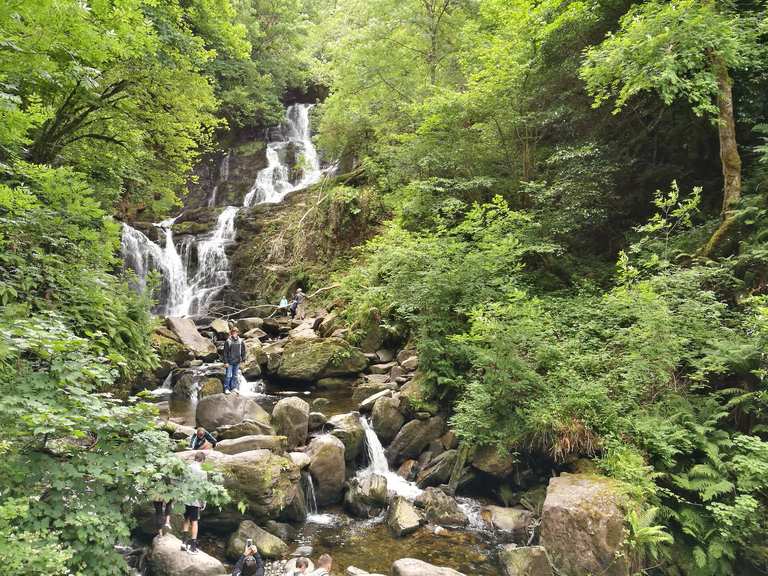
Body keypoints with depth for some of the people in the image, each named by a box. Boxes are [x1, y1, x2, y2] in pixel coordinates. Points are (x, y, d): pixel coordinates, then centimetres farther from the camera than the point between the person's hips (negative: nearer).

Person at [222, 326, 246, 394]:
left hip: (237, 361, 3)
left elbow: (243, 351, 6)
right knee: (228, 375, -1)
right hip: (230, 362, -3)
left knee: (235, 375, 14)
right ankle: (226, 388, 9)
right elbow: (225, 352, -9)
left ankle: (234, 387, 25)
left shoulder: (241, 341, -3)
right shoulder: (228, 341, -12)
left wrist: (243, 360, 4)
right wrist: (226, 362, -10)